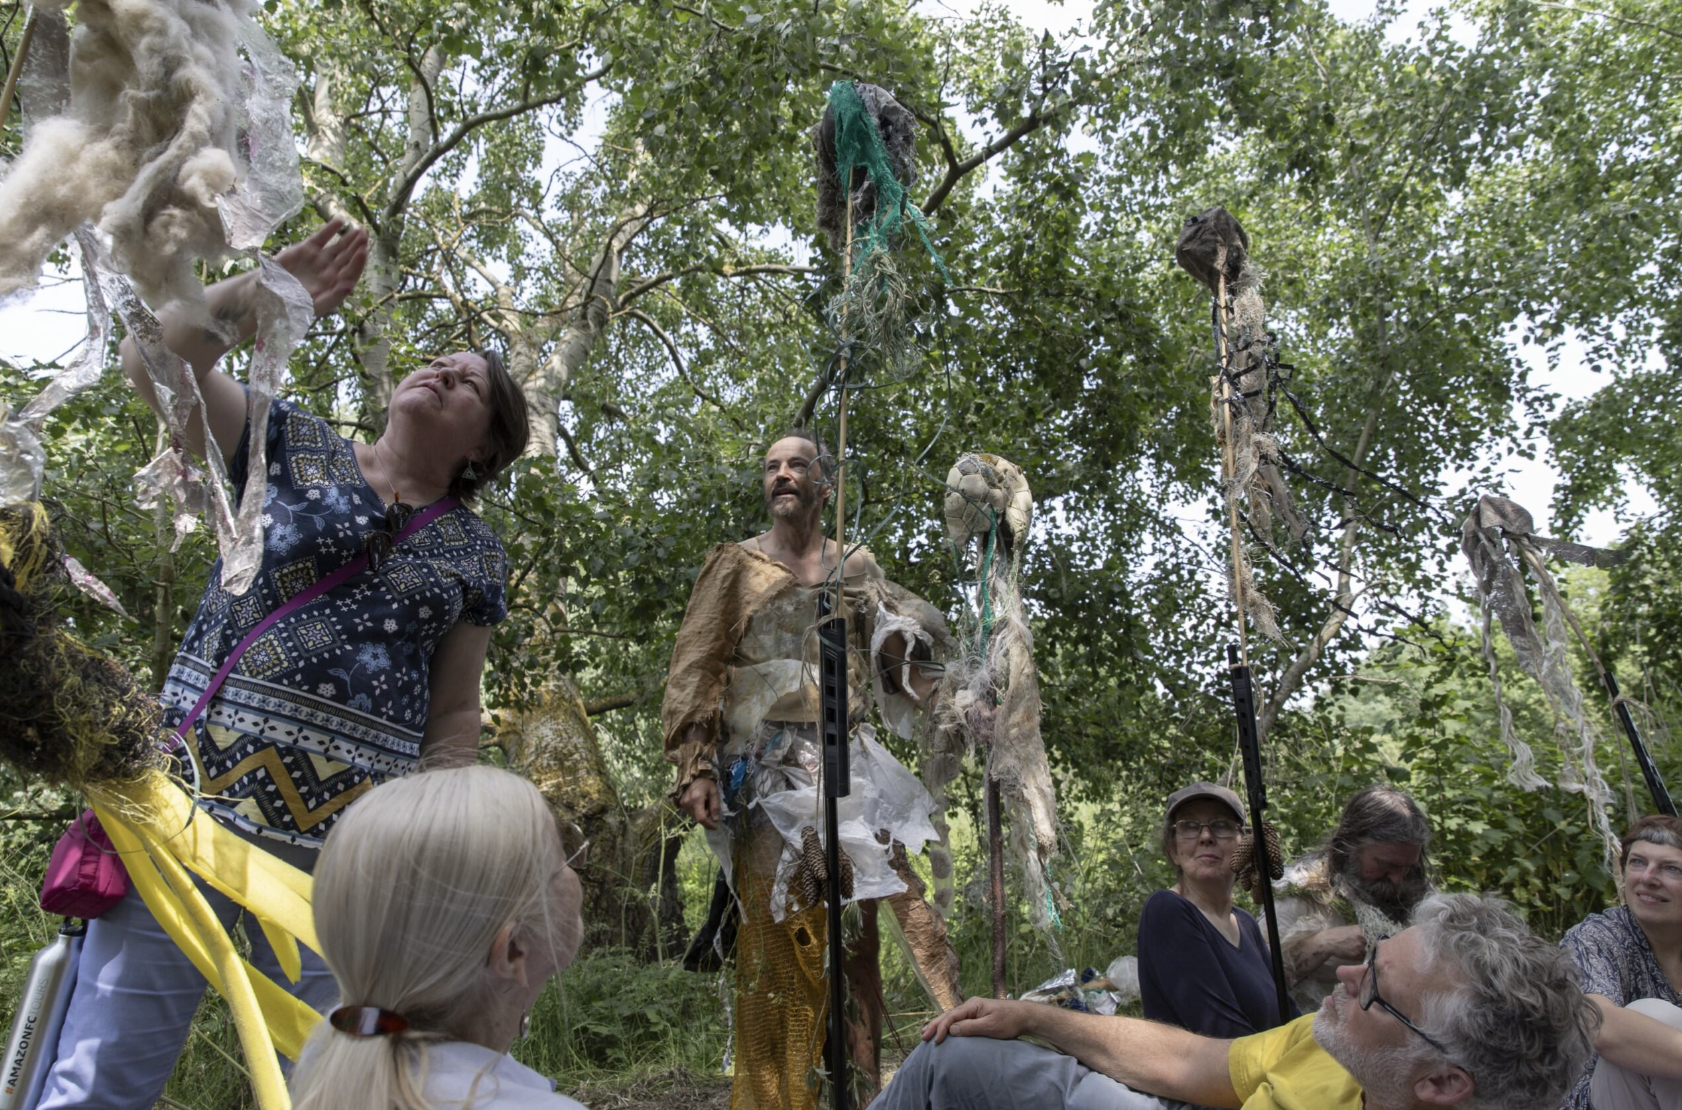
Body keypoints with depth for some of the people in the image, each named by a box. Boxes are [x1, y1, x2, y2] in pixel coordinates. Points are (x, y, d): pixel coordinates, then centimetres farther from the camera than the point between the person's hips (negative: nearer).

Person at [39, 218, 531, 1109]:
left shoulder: (473, 556, 8)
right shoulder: (291, 447, 9)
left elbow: (453, 714, 9)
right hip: (190, 802, 0)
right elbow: (151, 361, 0)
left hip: (350, 848, 1)